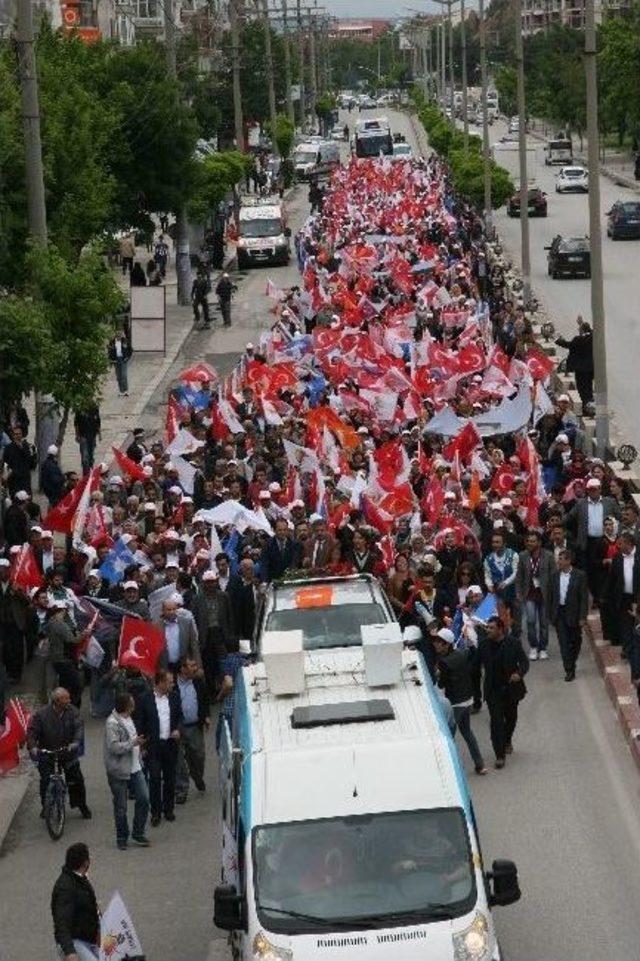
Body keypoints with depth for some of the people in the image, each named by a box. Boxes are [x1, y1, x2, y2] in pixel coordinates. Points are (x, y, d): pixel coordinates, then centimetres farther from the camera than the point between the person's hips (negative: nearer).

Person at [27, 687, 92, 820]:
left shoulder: (72, 711, -8)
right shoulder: (41, 714, -13)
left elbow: (79, 727, -17)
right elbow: (32, 731, -13)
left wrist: (76, 742, -36)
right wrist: (32, 747, -31)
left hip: (68, 751, 1)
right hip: (46, 753, -1)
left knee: (76, 779, 4)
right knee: (45, 781, 0)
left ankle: (82, 805, 23)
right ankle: (46, 807, 22)